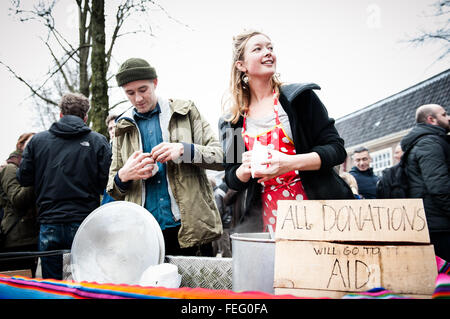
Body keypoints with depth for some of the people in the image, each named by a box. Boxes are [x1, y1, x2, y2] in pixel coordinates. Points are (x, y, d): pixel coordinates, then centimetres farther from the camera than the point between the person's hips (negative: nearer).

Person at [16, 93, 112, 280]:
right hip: (85, 223, -1)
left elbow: (24, 178, 5)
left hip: (49, 224, 2)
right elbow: (106, 182, -7)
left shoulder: (37, 140, 4)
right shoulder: (98, 141, -1)